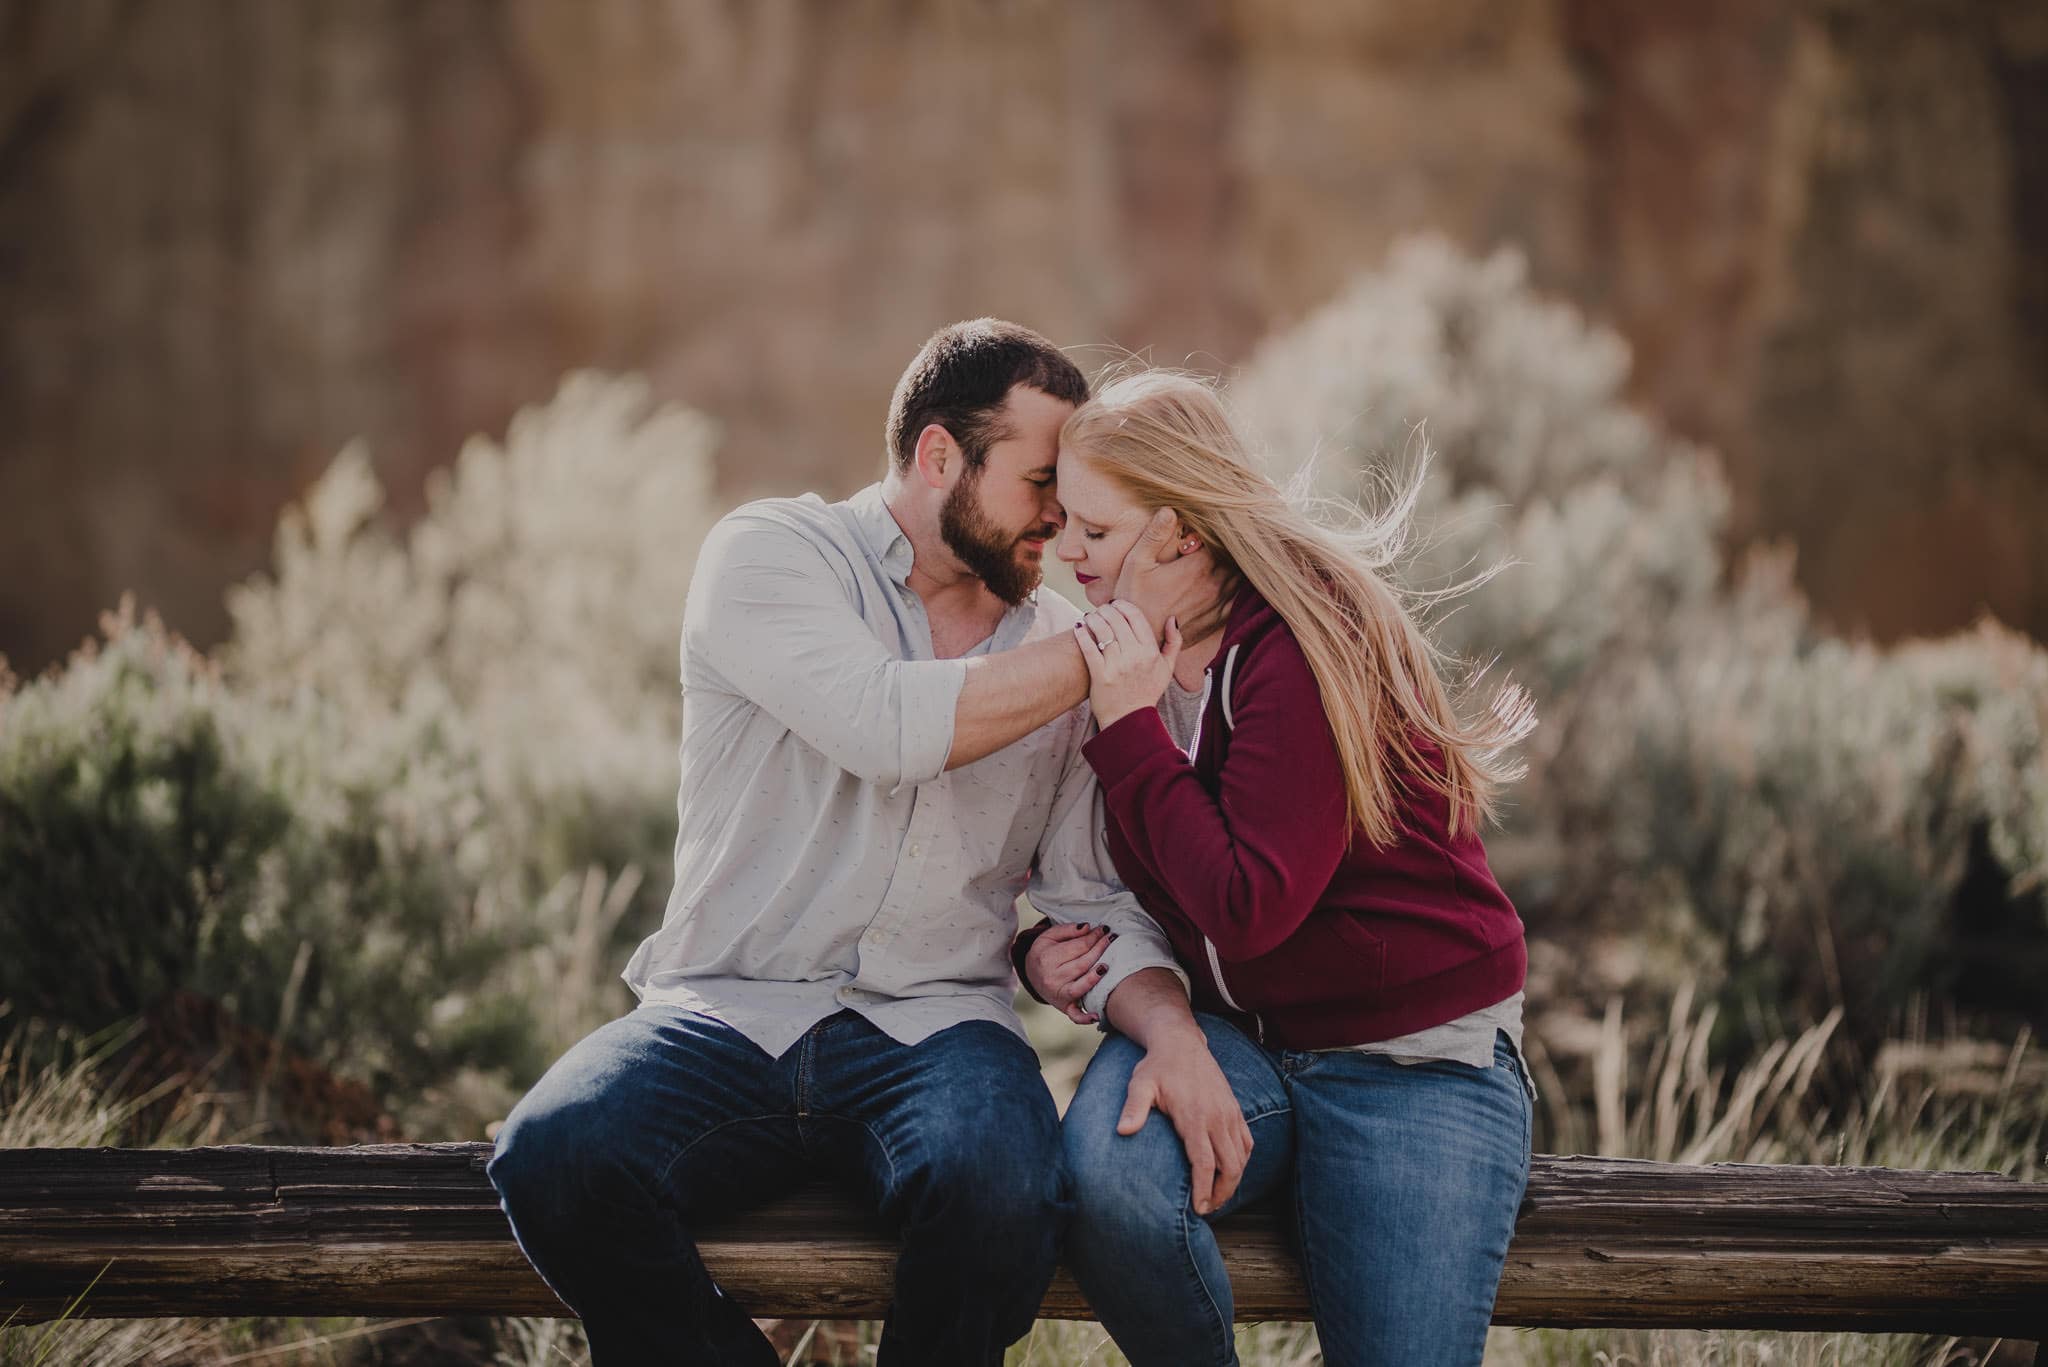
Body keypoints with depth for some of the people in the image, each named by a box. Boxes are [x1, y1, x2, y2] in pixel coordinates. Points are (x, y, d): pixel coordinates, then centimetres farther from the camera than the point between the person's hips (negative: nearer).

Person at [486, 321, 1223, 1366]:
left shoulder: (1059, 648, 13)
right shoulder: (769, 554, 1)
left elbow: (1099, 899, 7)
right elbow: (891, 726, -18)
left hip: (933, 1030, 2)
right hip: (727, 1013, -2)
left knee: (1002, 1182, -33)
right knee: (554, 1153, -31)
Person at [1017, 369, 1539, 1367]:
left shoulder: (1304, 652, -17)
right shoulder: (1129, 649, 7)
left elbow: (1249, 909, -22)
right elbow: (1103, 866, 23)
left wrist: (1132, 730, -21)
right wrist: (1043, 941, 1)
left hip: (1412, 1051, -5)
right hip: (1229, 1030, 5)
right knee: (1106, 1178, -29)